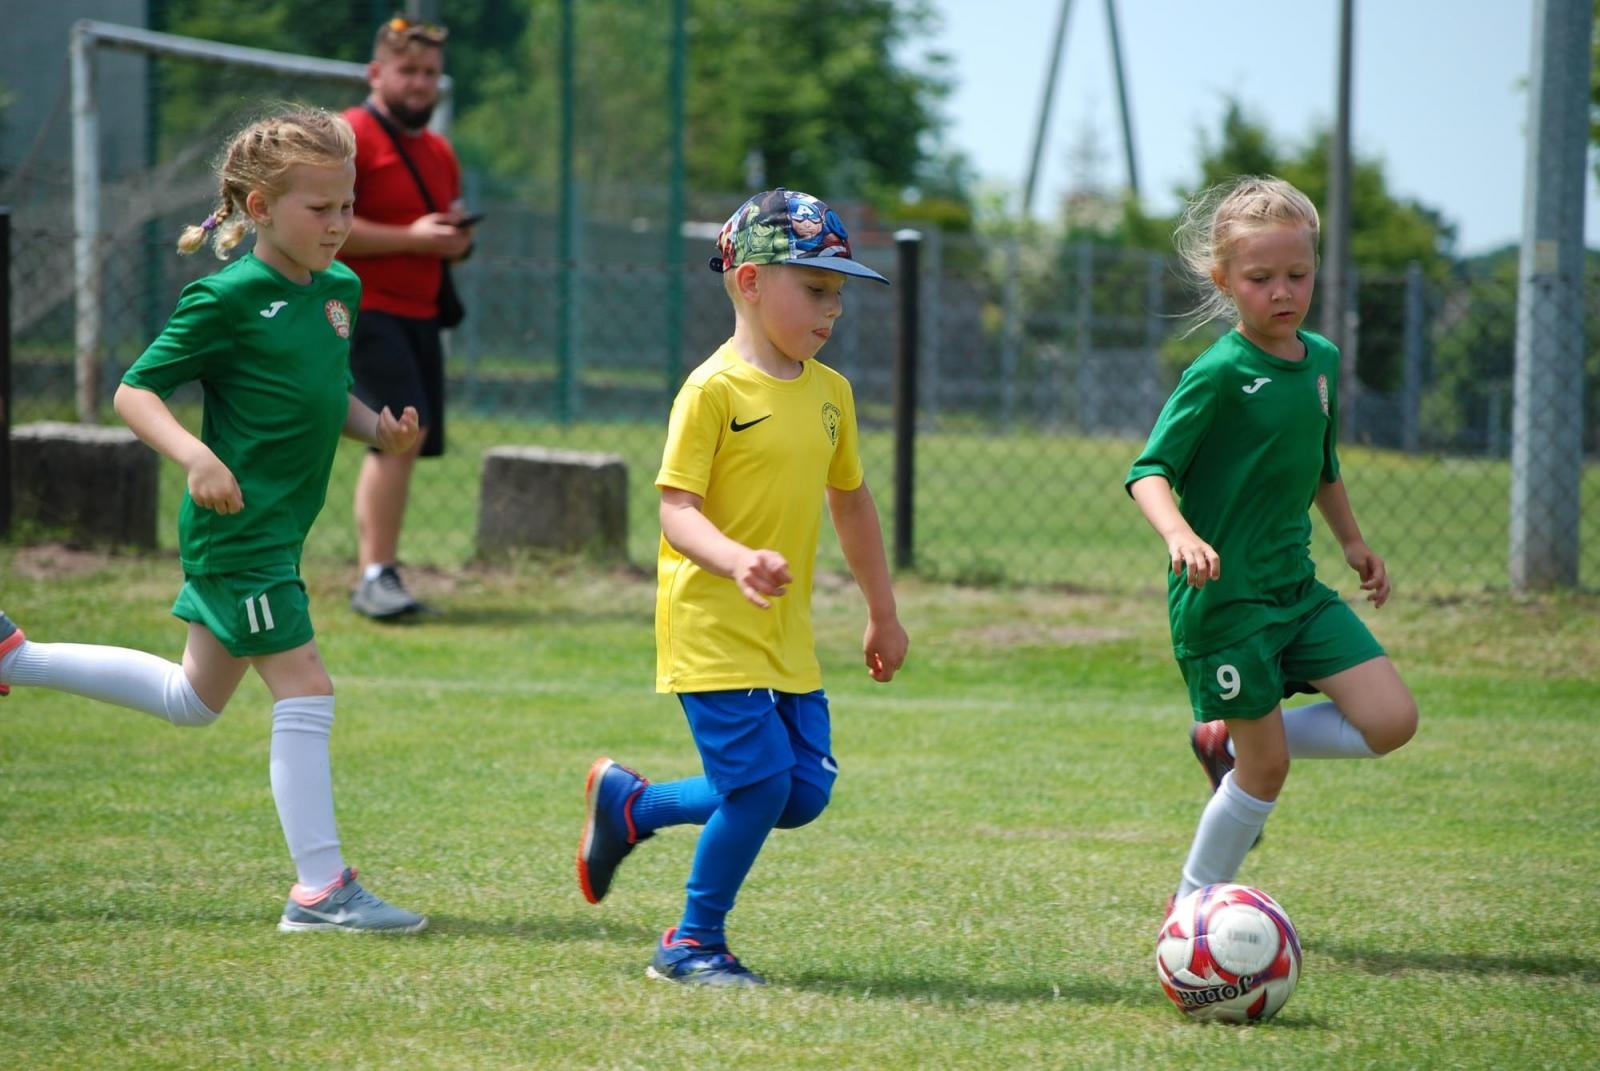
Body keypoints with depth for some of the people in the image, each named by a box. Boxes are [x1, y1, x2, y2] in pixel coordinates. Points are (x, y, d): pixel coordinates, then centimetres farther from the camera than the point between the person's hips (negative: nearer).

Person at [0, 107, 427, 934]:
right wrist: (195, 456, -29)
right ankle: (320, 889, -5)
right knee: (304, 689, -10)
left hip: (277, 529, 9)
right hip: (238, 525, -9)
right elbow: (134, 391, -14)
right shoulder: (225, 299, -15)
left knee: (194, 698, 22)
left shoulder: (338, 288, 9)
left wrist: (377, 429, 3)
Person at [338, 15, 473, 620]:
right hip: (363, 308, -9)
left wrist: (458, 241, 5)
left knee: (403, 442, 9)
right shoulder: (348, 138, -8)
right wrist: (410, 238, -19)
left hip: (420, 314, 9)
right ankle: (377, 575, -22)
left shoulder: (439, 154, 19)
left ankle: (372, 582, 17)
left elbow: (451, 227, 31)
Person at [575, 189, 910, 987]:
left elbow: (850, 501, 23)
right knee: (761, 781, -13)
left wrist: (883, 613, 28)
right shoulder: (714, 389, -11)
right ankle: (693, 944, 7)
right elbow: (675, 508, -17)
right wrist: (735, 561, -36)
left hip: (786, 637, 7)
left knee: (804, 791, 4)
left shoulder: (829, 392, 10)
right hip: (711, 629, -7)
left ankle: (630, 805, 23)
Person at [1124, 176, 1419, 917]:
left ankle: (1228, 742, 14)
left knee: (1392, 721, -5)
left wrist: (1352, 541, 32)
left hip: (1296, 587, 7)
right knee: (1267, 771, -4)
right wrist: (1179, 535, -39)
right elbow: (1148, 471, -21)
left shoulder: (1323, 361, 7)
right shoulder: (1219, 375, -16)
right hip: (1224, 596, -7)